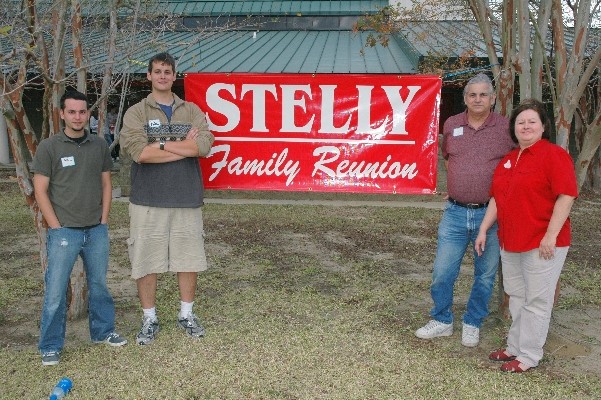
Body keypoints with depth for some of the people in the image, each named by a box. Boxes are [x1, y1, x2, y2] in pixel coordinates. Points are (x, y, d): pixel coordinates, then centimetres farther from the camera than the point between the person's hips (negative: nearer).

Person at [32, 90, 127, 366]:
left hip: (97, 230, 3)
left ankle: (103, 331, 30)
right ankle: (50, 346, 14)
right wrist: (57, 227, -9)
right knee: (55, 291, 1)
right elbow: (40, 191, -4)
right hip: (64, 231, -3)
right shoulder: (48, 147, -4)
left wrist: (103, 221, 3)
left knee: (99, 284, 14)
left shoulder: (99, 145, 7)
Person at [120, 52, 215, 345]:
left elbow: (205, 145, -10)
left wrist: (161, 143, -12)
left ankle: (187, 315, 27)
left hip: (187, 199, 2)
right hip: (148, 200, -1)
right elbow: (139, 152, -15)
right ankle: (150, 320, 21)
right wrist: (185, 147, -12)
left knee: (189, 258, 9)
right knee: (146, 261, 4)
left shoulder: (192, 111, 8)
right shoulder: (136, 113, 3)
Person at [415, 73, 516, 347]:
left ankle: (472, 324, 29)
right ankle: (442, 321, 25)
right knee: (442, 272, 6)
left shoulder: (506, 128, -4)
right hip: (455, 212, 2)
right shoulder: (451, 125, 4)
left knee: (485, 275, 10)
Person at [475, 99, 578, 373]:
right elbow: (496, 198, 17)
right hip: (510, 242, 8)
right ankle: (515, 347, 31)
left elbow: (566, 196, -16)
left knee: (536, 300, 2)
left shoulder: (554, 155, -9)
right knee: (516, 297, 17)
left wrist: (550, 236, -21)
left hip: (542, 244, -7)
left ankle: (529, 356, 14)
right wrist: (484, 230, 12)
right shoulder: (507, 160, 14)